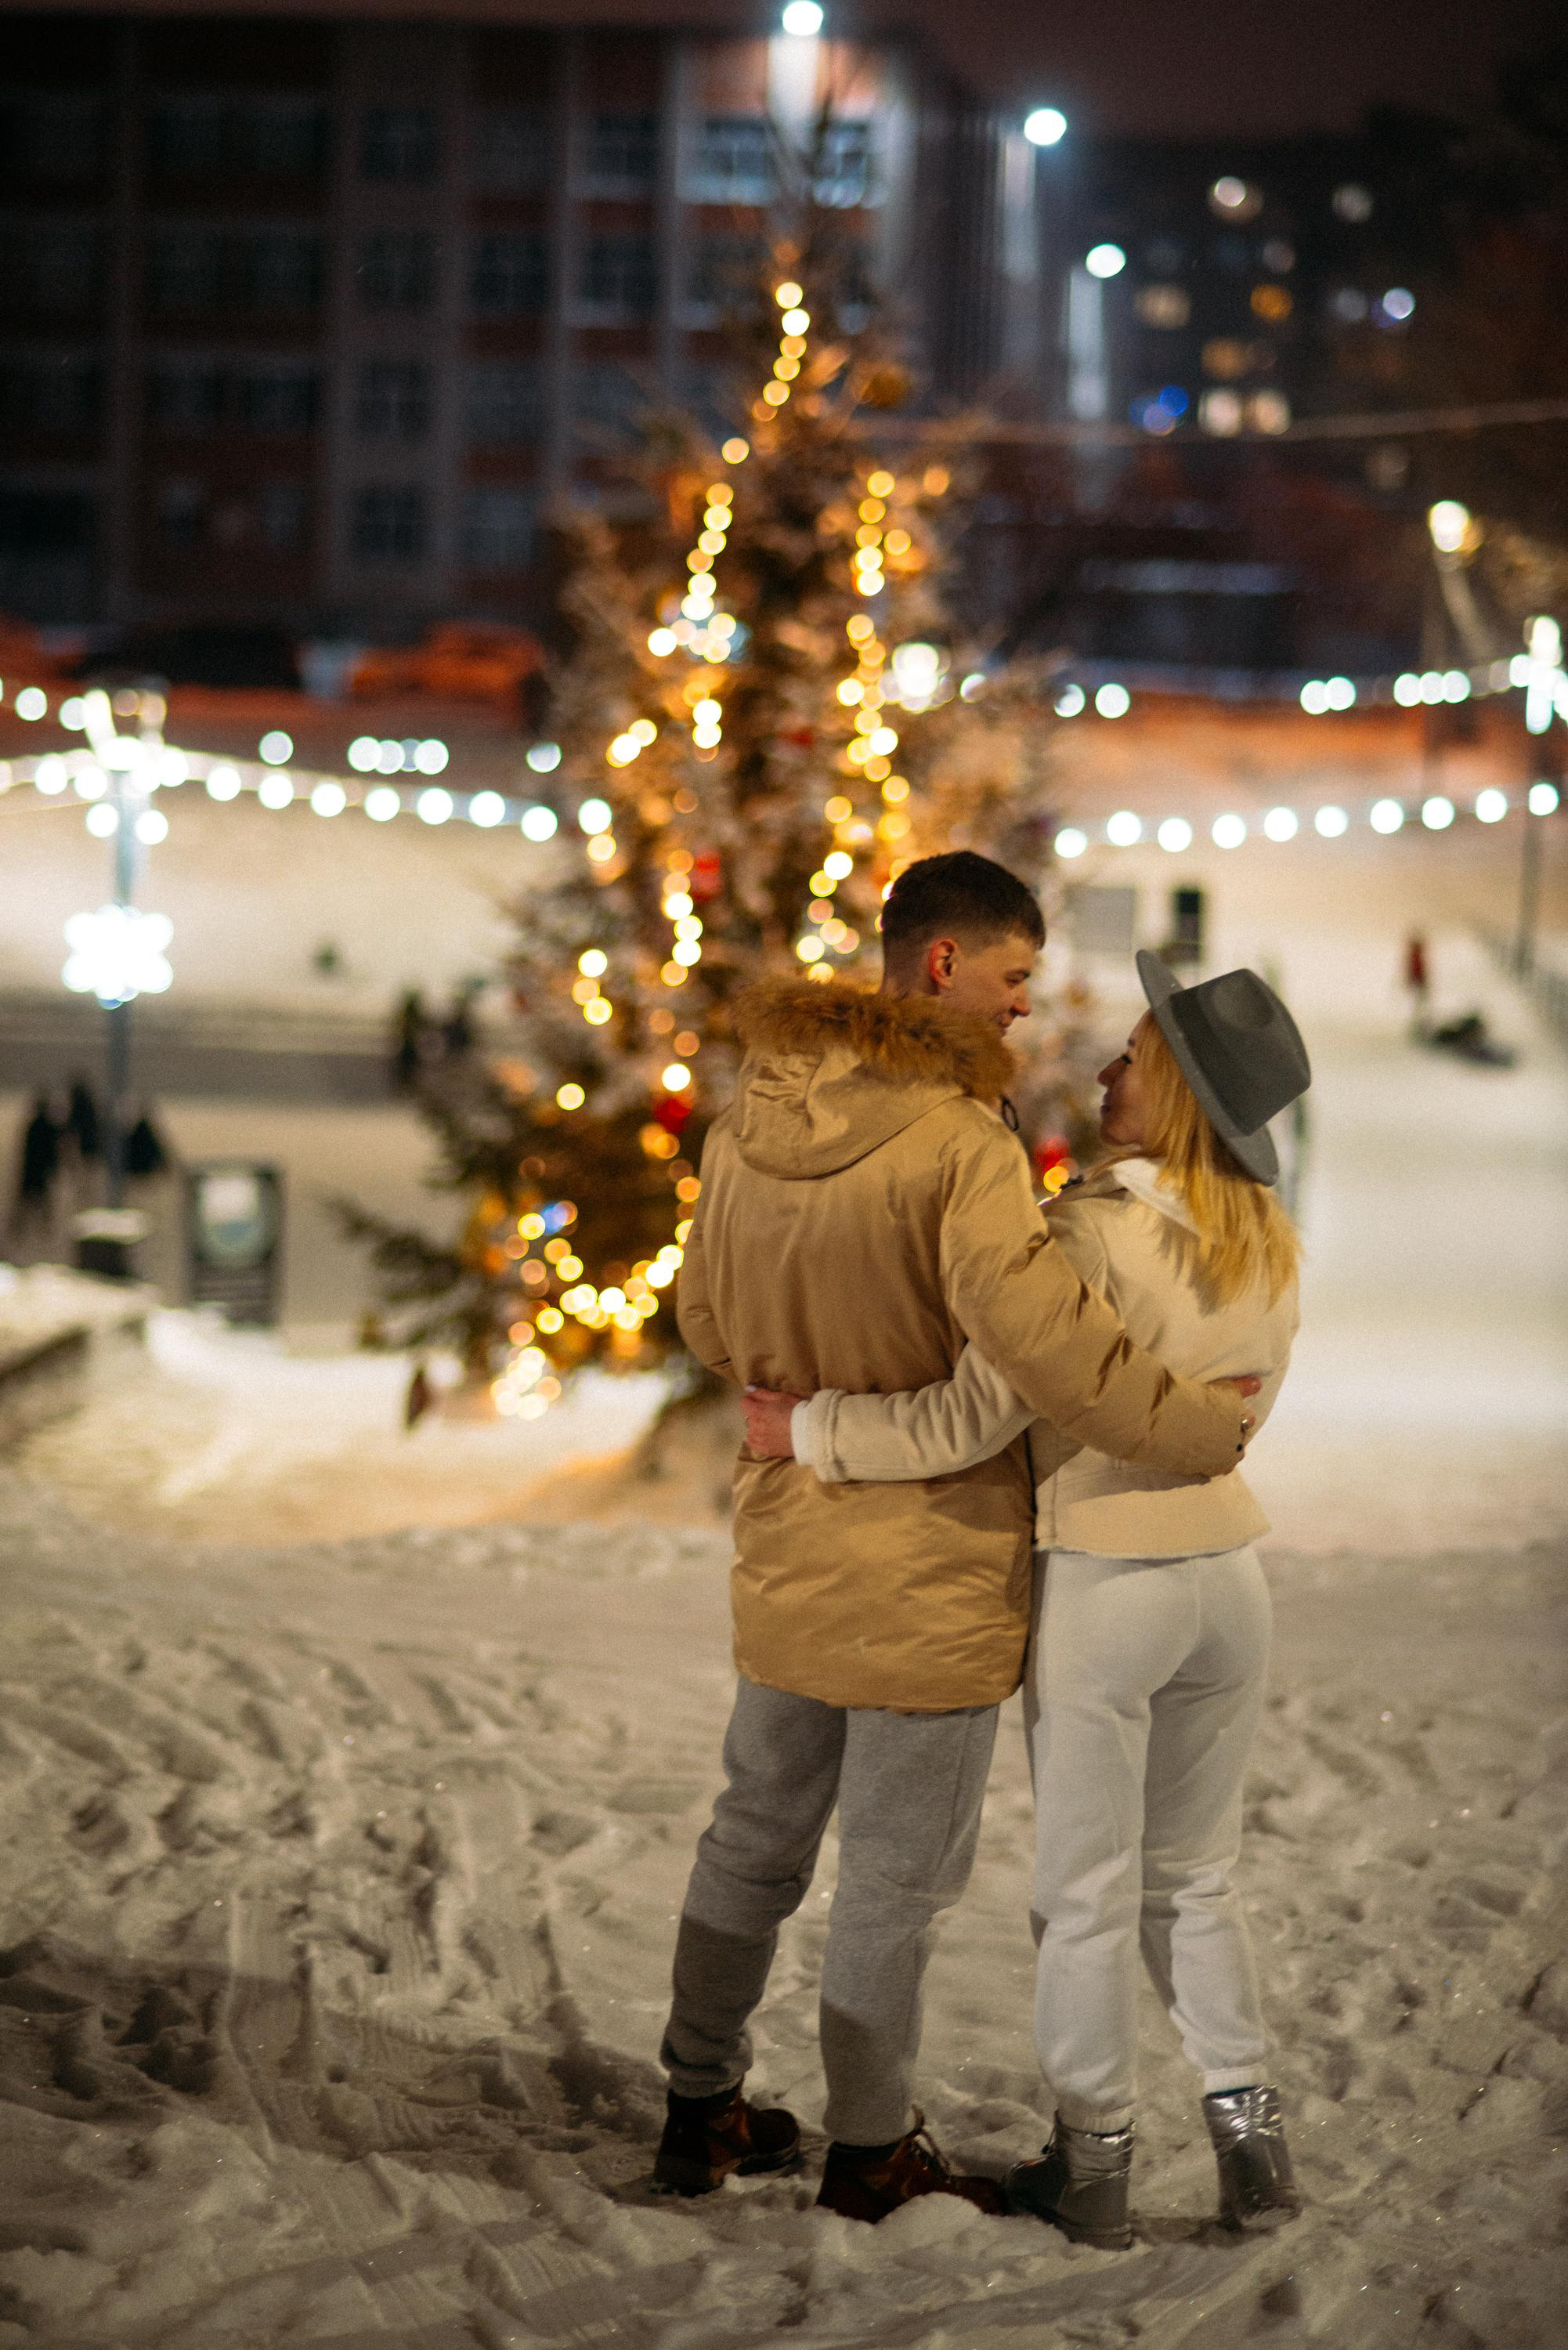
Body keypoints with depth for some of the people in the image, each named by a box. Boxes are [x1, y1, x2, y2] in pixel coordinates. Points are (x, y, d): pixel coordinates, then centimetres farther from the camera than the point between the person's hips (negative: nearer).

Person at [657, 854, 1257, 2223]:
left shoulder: (750, 1120, 1)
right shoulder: (957, 1143, -24)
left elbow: (709, 1325, 12)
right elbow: (1035, 1333, -34)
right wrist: (1204, 1430, -24)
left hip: (787, 1557, 7)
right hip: (928, 1568, -7)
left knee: (756, 1839, 21)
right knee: (899, 1877, 9)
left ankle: (702, 2110, 33)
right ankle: (871, 2151, 22)